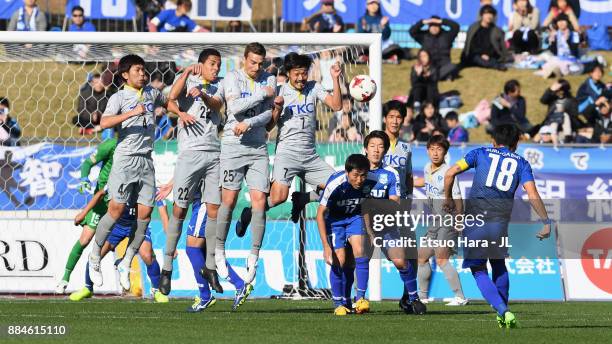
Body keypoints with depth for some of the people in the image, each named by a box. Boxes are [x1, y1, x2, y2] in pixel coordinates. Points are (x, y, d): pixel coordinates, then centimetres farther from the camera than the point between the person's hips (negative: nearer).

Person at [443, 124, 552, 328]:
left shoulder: (481, 153, 12)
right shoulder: (521, 163, 11)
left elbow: (450, 173, 2)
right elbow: (532, 194, -4)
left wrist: (448, 199, 16)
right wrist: (546, 222, -1)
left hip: (474, 220, -1)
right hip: (500, 223, 1)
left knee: (479, 271, 6)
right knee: (499, 265, 25)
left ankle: (503, 312, -13)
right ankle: (503, 315, 26)